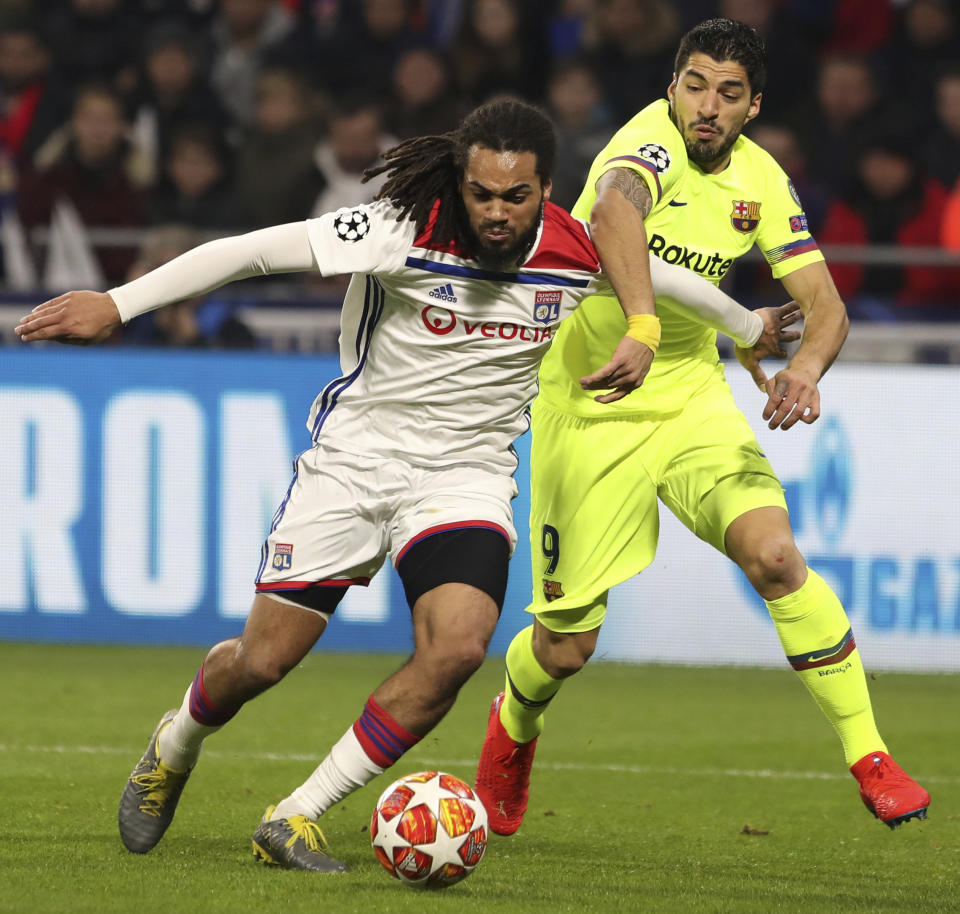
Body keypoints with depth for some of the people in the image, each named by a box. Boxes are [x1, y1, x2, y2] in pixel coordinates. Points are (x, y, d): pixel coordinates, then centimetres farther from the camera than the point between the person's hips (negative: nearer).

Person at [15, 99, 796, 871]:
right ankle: (174, 747, 36)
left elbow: (660, 276, 13)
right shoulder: (405, 231, -21)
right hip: (354, 455, -2)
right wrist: (117, 305, -28)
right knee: (263, 662, -1)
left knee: (457, 648, -23)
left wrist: (750, 327, 31)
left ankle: (296, 819, -10)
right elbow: (249, 252, -23)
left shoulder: (580, 253, -10)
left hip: (467, 477, 2)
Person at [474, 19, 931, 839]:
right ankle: (514, 728, 38)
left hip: (692, 396, 4)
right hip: (589, 406, -4)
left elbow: (823, 301, -4)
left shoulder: (760, 179, -2)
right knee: (567, 642, 2)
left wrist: (807, 365, -27)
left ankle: (869, 758, -14)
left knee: (775, 554, -22)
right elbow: (615, 212, -44)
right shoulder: (652, 143, -21)